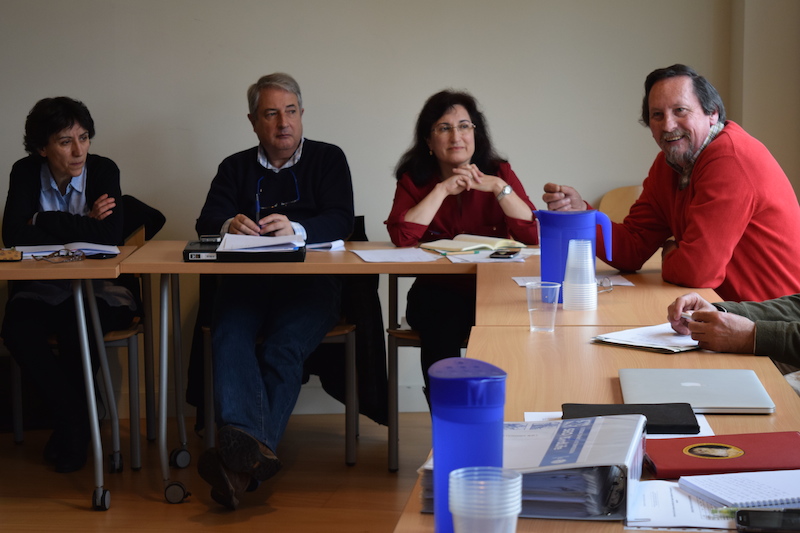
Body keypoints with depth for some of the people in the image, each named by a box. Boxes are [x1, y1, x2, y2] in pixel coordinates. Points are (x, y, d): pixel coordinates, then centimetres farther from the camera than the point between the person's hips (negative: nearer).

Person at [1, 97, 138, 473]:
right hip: (42, 289, 2)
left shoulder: (103, 170, -7)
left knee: (76, 330, -34)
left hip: (100, 289, -2)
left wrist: (45, 221, -16)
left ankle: (72, 426, -8)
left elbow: (110, 238, -20)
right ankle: (77, 422, -12)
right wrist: (81, 227, -18)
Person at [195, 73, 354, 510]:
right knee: (228, 337, -32)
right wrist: (229, 225, -17)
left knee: (284, 347, -32)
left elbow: (340, 221, -1)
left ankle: (241, 460, -45)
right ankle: (251, 446, -53)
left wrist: (296, 228, -22)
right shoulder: (235, 167, 21)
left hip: (309, 280, -2)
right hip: (246, 280, 2)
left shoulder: (327, 159, 14)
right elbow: (207, 223, 8)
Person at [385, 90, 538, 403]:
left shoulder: (499, 173, 5)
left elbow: (533, 235, -8)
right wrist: (443, 190, -14)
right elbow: (401, 236, -14)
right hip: (437, 292, 0)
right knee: (443, 330, -33)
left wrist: (498, 187, -16)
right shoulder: (414, 179, 5)